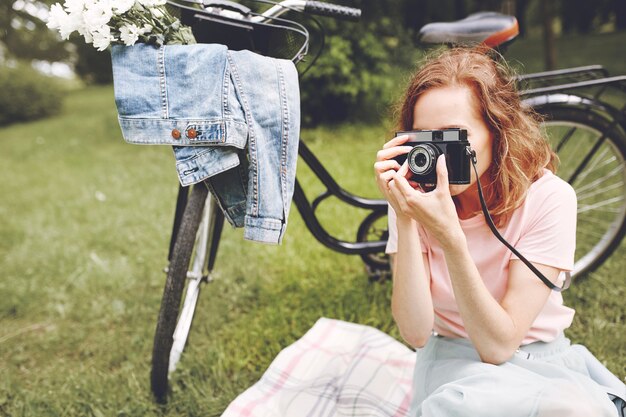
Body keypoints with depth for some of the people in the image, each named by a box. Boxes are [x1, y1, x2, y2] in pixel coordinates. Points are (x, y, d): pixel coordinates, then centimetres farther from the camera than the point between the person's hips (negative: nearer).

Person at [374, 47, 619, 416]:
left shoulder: (547, 198, -18)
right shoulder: (415, 195, -11)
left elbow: (500, 345, -22)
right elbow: (417, 333, -19)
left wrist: (450, 237, -35)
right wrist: (405, 222, -29)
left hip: (541, 359, 1)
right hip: (453, 357, -1)